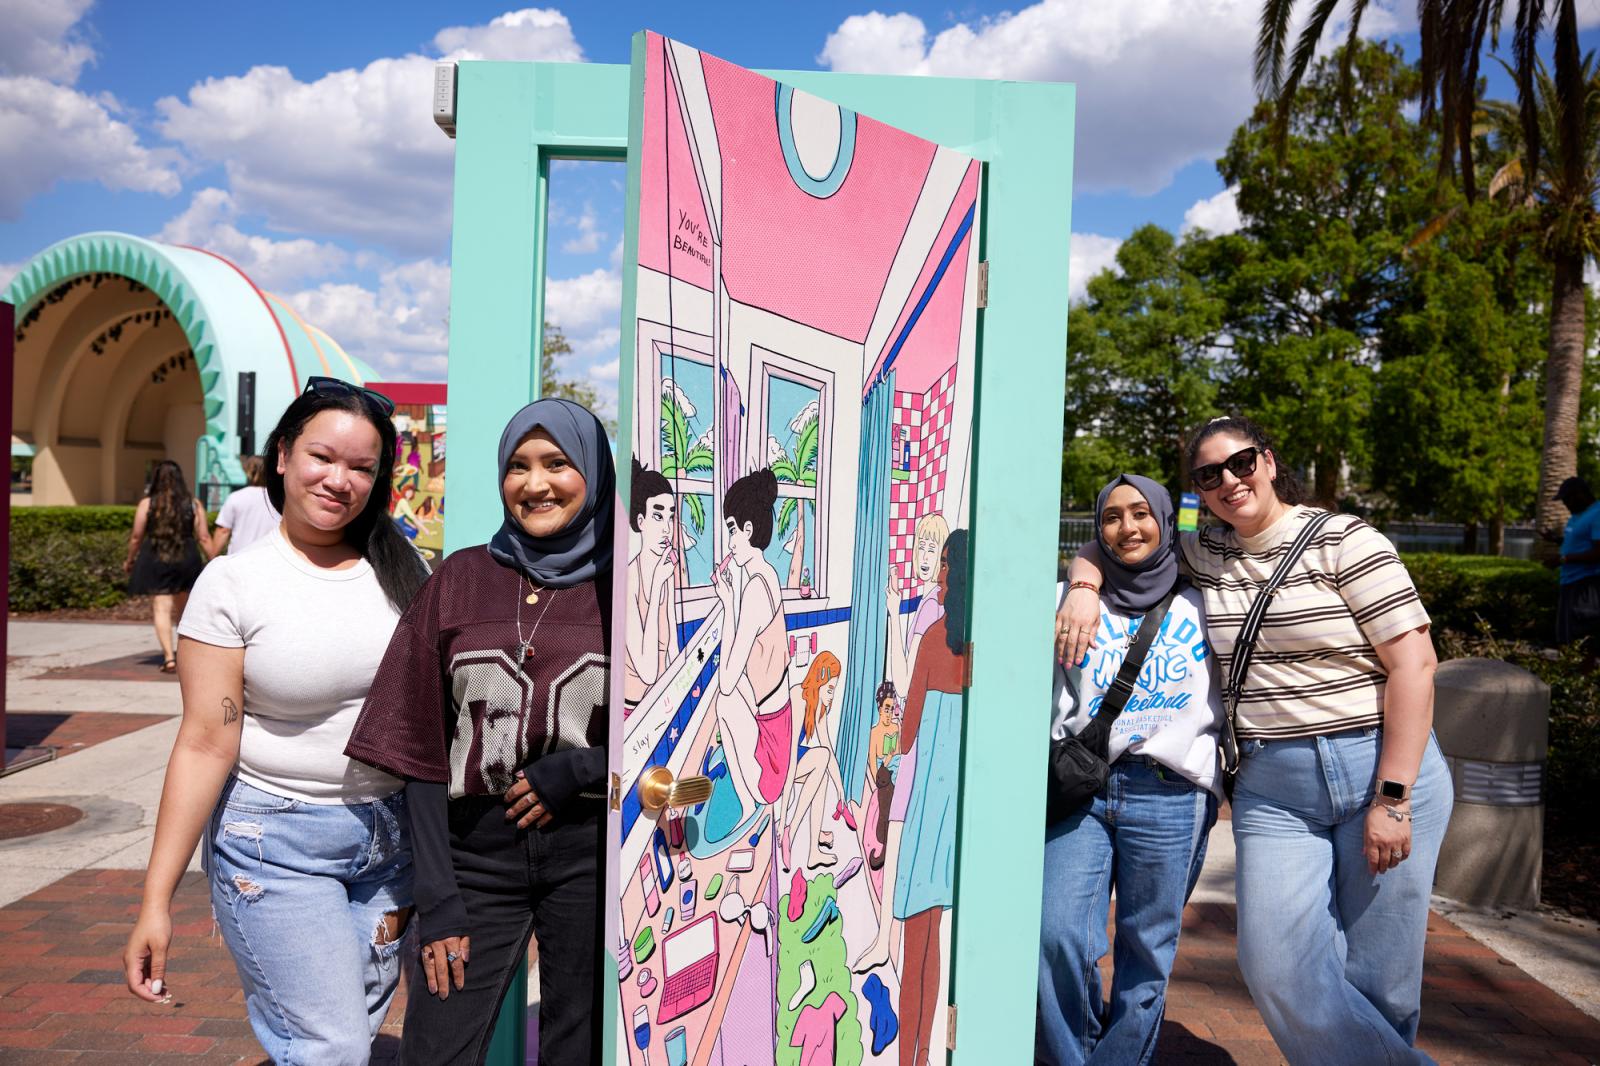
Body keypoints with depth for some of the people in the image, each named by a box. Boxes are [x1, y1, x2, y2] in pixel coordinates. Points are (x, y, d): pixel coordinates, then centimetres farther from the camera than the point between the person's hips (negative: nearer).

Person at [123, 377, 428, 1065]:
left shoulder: (399, 571, 1)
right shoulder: (233, 583, -9)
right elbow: (206, 745, -10)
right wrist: (155, 903, -11)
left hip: (391, 833, 4)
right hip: (276, 842, -4)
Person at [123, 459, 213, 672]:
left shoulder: (146, 504, -2)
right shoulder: (194, 505, 1)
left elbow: (136, 537, 2)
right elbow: (204, 538, 0)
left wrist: (129, 561, 17)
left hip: (155, 561, -2)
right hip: (186, 561, 2)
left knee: (161, 609, -1)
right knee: (181, 610, 17)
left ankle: (169, 657, -12)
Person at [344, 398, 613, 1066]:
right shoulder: (460, 579, 4)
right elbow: (423, 749, 3)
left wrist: (578, 770, -13)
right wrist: (436, 900, -2)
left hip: (591, 857, -1)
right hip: (476, 853, 1)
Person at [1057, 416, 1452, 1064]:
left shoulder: (1344, 541, -4)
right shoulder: (1203, 555, 10)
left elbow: (1414, 662, -9)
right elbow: (1108, 544, 22)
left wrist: (1393, 797, -14)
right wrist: (1085, 588, -3)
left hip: (1384, 772, -3)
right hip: (1269, 790, 4)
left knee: (1378, 981, 4)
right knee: (1279, 970, -6)